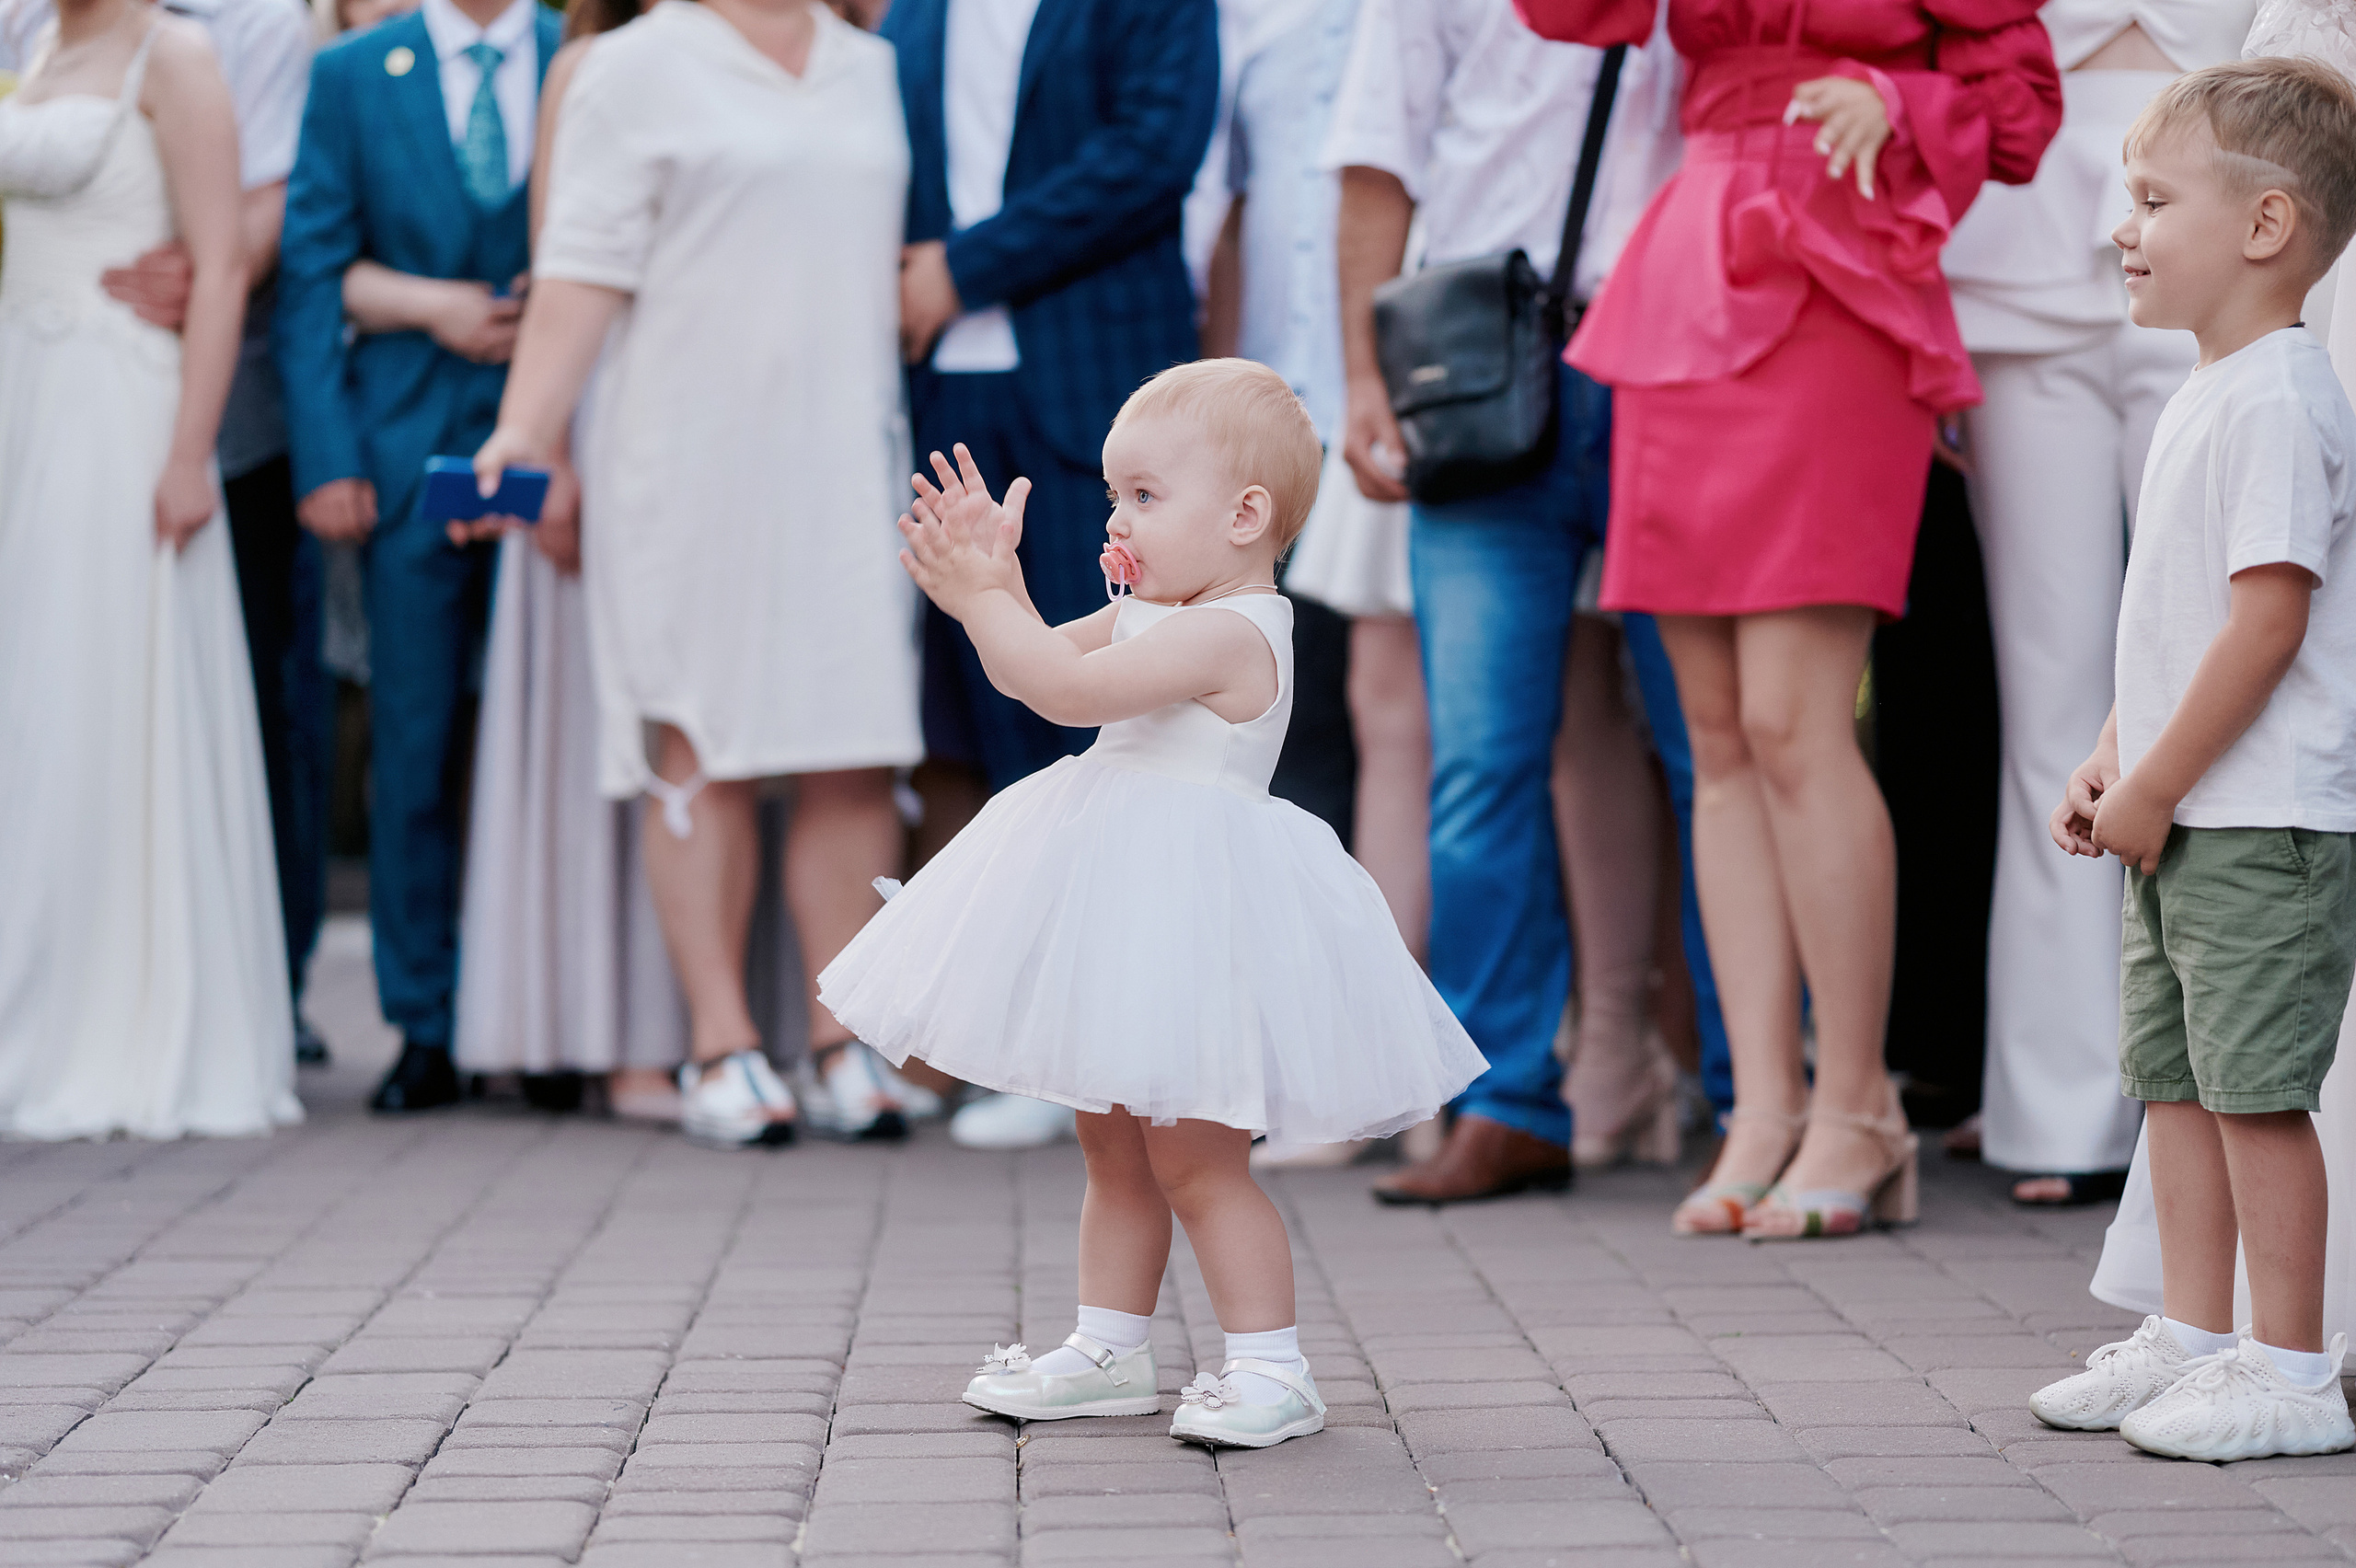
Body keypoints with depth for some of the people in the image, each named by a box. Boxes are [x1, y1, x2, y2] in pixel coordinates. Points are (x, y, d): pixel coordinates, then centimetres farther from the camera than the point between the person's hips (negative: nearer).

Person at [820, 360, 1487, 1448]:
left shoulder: (1228, 633, -20)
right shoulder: (1153, 616, 12)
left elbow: (1067, 689, -25)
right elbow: (1041, 662, 19)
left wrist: (976, 597, -16)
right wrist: (995, 578, 5)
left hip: (1188, 912, -11)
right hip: (1128, 908, 11)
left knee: (1193, 1156, -7)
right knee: (1112, 1145, 17)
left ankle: (1269, 1365, -1)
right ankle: (1108, 1351, 26)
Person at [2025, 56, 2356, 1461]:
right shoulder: (2208, 398, 15)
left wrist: (2153, 790, -18)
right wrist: (2113, 761, 13)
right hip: (2185, 822, 10)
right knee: (2177, 1078, 13)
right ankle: (2196, 1340, 22)